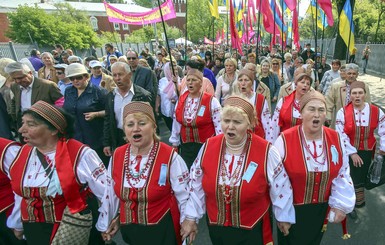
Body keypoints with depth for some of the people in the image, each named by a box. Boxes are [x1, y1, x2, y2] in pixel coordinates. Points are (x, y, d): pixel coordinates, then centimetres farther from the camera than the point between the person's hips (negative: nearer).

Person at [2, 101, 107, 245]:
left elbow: (106, 188, -15)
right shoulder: (18, 156, -2)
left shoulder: (80, 154, -20)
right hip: (34, 230, 5)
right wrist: (17, 224, 21)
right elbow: (20, 194, 11)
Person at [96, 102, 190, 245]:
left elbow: (184, 194, -11)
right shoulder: (117, 156, -6)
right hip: (129, 229, 4)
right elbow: (111, 192, 7)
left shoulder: (170, 156, -20)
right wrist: (106, 223, 16)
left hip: (162, 229, -4)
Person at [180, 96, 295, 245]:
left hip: (252, 229, -2)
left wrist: (284, 217, 7)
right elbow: (196, 185, -1)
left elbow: (280, 187, -5)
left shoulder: (266, 152, -19)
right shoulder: (208, 147, -12)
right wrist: (191, 217, 4)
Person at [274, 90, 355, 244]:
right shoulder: (285, 140, -20)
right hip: (291, 210, -3)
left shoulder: (335, 139, -7)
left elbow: (342, 175, 2)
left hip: (322, 210, 4)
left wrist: (341, 205, 0)